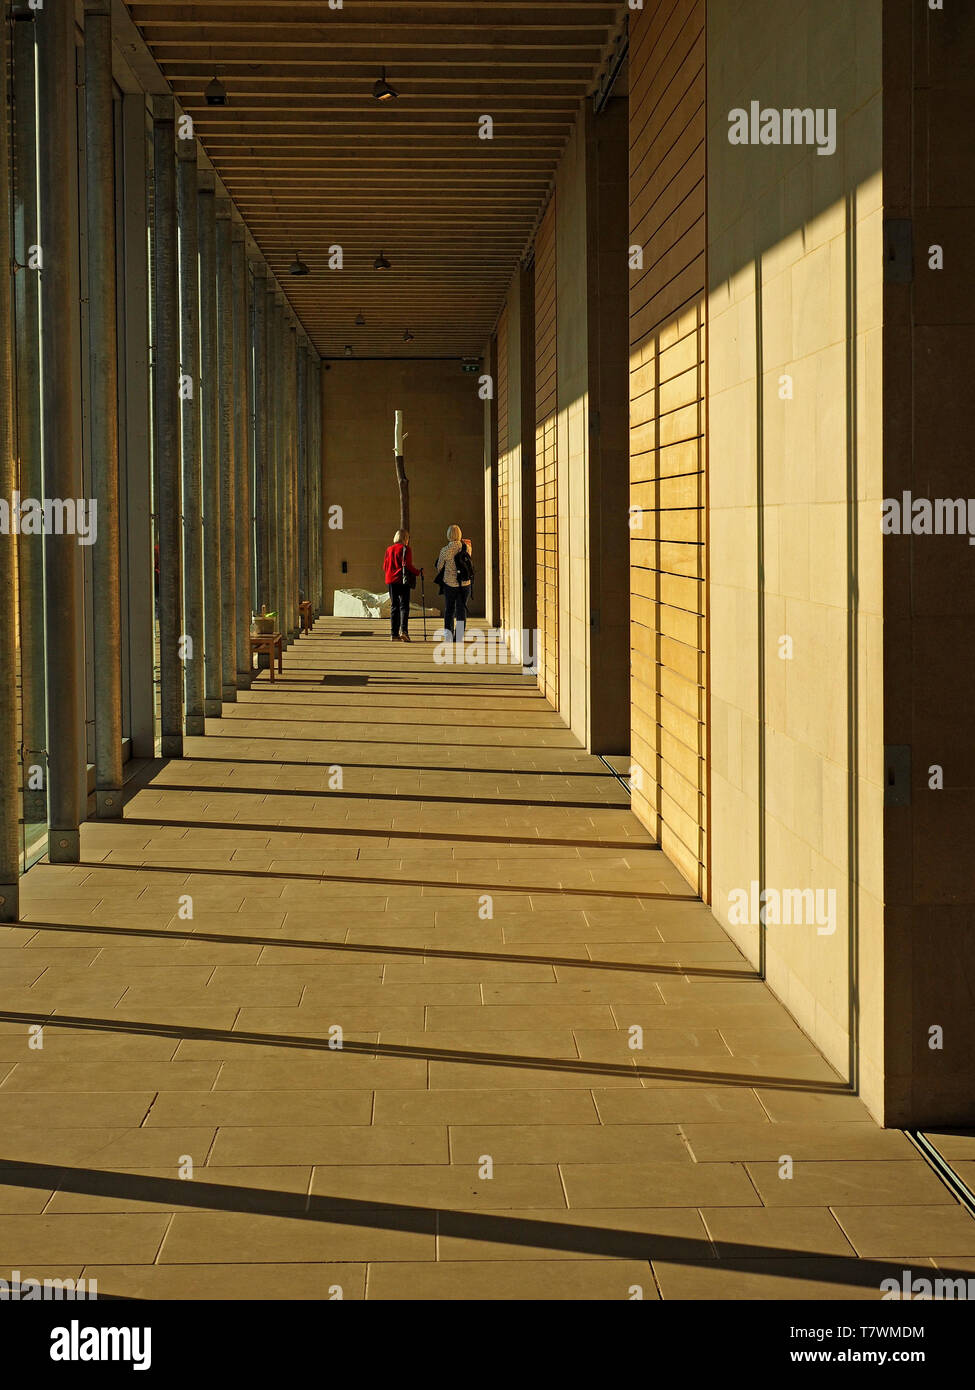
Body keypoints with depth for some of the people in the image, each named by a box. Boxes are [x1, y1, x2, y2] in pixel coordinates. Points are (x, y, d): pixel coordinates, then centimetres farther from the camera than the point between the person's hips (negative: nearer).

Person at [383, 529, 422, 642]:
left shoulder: (389, 549, 11)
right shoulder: (405, 549, -5)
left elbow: (385, 566, 11)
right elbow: (408, 565, -12)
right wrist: (418, 572, 0)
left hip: (391, 581, 5)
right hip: (403, 581, -5)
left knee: (394, 606, 8)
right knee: (404, 606, -4)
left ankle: (394, 634, 5)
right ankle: (403, 630, -22)